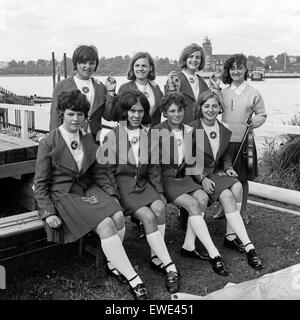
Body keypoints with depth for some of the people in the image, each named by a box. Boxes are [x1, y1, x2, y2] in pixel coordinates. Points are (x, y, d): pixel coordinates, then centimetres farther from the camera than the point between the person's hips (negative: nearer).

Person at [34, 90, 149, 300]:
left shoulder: (88, 141, 11)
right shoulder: (48, 144, -5)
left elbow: (98, 173, 17)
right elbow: (41, 183, -3)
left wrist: (111, 194, 2)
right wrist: (48, 212, -12)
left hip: (87, 190, 6)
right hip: (62, 195, -5)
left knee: (118, 216, -24)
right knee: (105, 225, -25)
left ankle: (113, 262, -4)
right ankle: (133, 279, -20)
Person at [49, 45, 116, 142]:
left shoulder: (100, 87, 11)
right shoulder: (61, 86, 2)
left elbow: (108, 116, 7)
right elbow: (55, 118, 1)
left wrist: (110, 92, 0)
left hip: (95, 138, 3)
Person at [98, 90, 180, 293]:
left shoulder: (148, 134, 10)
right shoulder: (112, 136, -3)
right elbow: (107, 169, -1)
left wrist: (159, 190, 6)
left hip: (143, 183, 4)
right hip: (122, 184, -4)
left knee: (159, 208, -25)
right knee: (148, 216, -24)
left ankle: (156, 258, -12)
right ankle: (170, 267, -22)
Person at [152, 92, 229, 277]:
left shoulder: (188, 131, 11)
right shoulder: (157, 132, -6)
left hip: (183, 176, 6)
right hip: (165, 178, -6)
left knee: (202, 198, -22)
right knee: (193, 204, -25)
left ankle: (189, 246, -12)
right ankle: (214, 254, -23)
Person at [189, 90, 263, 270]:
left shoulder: (225, 131, 9)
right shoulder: (192, 129, -9)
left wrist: (228, 167, 0)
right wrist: (202, 178, -19)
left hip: (217, 173, 6)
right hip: (196, 175, -5)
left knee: (237, 187, -26)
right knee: (227, 196, -28)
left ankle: (231, 236, -13)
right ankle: (248, 247, -28)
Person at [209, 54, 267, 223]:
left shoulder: (253, 93, 0)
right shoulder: (224, 92, 6)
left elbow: (262, 115, 6)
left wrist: (252, 123, -13)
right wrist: (215, 90, 0)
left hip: (243, 141, -2)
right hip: (225, 140, 2)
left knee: (243, 179, 8)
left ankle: (243, 211, 23)